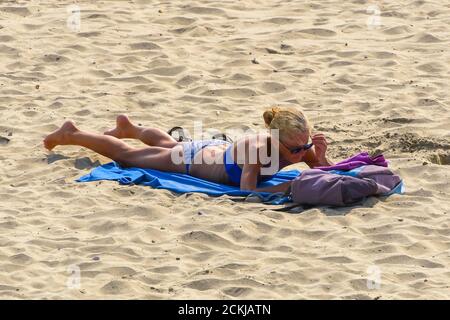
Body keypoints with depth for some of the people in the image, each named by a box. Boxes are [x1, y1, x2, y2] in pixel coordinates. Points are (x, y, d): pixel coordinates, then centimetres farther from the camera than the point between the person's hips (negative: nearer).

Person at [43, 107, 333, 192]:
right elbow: (247, 192, -48)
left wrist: (320, 157, -43)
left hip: (219, 149, 6)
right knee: (125, 154, 18)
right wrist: (289, 187, -53)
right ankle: (71, 135, 40)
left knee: (169, 146, 39)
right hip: (193, 160, -6)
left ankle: (129, 128, 68)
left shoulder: (301, 146, -29)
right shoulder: (257, 147, -46)